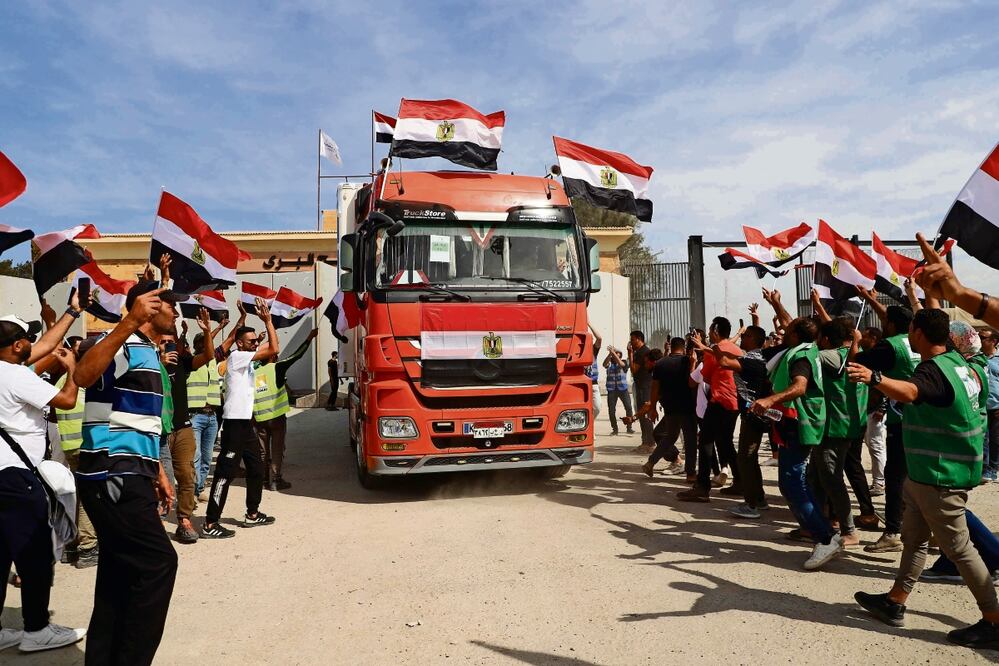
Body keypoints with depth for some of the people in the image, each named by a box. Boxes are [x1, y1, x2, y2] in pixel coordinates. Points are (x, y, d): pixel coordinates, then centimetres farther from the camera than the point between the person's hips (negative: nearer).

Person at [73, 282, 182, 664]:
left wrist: (158, 473, 25)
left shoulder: (149, 353, 20)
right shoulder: (125, 344, -10)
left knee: (120, 574, 13)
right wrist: (130, 322, -40)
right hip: (113, 475, -10)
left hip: (128, 475, 10)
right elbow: (82, 376, -34)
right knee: (158, 561, -10)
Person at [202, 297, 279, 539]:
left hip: (246, 421, 10)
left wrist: (266, 321, 15)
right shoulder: (236, 357, -12)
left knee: (256, 468, 16)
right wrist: (268, 320, -13)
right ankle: (210, 525, -3)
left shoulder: (246, 359, 15)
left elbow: (272, 349, 19)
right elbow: (274, 349, -19)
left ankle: (252, 514, 28)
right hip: (235, 422, -10)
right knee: (225, 472, -8)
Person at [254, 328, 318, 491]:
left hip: (259, 418, 4)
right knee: (277, 450, 1)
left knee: (263, 450, 11)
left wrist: (253, 417, 15)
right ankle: (276, 481, 2)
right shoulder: (277, 368, -6)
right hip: (276, 416, -4)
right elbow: (297, 355, -4)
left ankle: (264, 480, 17)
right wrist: (309, 338, 2)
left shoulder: (254, 373, 7)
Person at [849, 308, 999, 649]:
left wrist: (874, 378, -64)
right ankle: (894, 603, 26)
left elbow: (909, 392, -48)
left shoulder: (933, 370, -24)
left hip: (940, 475, -10)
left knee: (957, 547, 1)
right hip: (926, 472, 10)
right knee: (914, 538, 16)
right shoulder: (956, 360, 6)